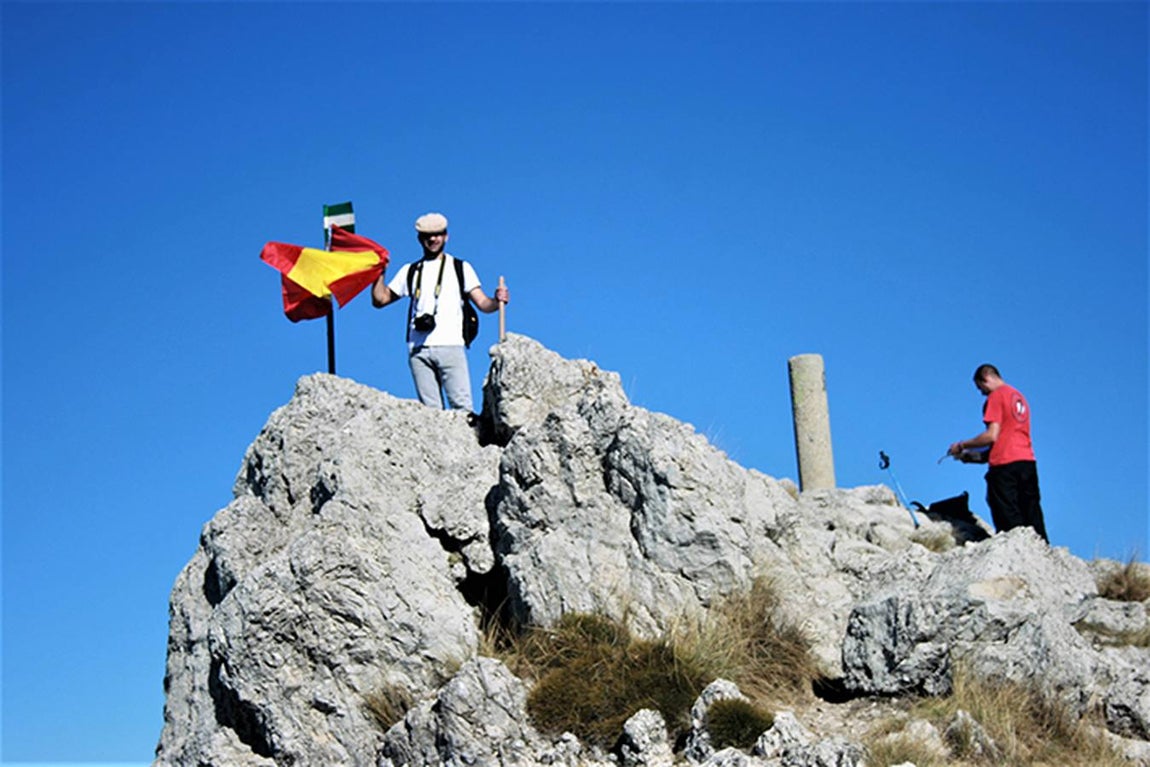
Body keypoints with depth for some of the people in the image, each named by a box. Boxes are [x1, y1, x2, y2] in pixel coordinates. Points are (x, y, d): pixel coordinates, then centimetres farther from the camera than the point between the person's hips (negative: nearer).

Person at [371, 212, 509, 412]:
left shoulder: (460, 268, 15)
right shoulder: (410, 271, 21)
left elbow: (482, 303, 7)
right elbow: (380, 300, 21)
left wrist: (497, 301, -14)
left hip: (450, 345, -2)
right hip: (418, 349, 2)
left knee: (461, 405, -12)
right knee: (430, 408, -4)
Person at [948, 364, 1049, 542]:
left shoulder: (996, 396, -3)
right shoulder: (1019, 397, 22)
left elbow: (992, 436, -11)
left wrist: (962, 445, 1)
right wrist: (980, 456, 25)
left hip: (1005, 465, -8)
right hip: (1028, 461, 8)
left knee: (1009, 521, -6)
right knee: (1033, 518, 5)